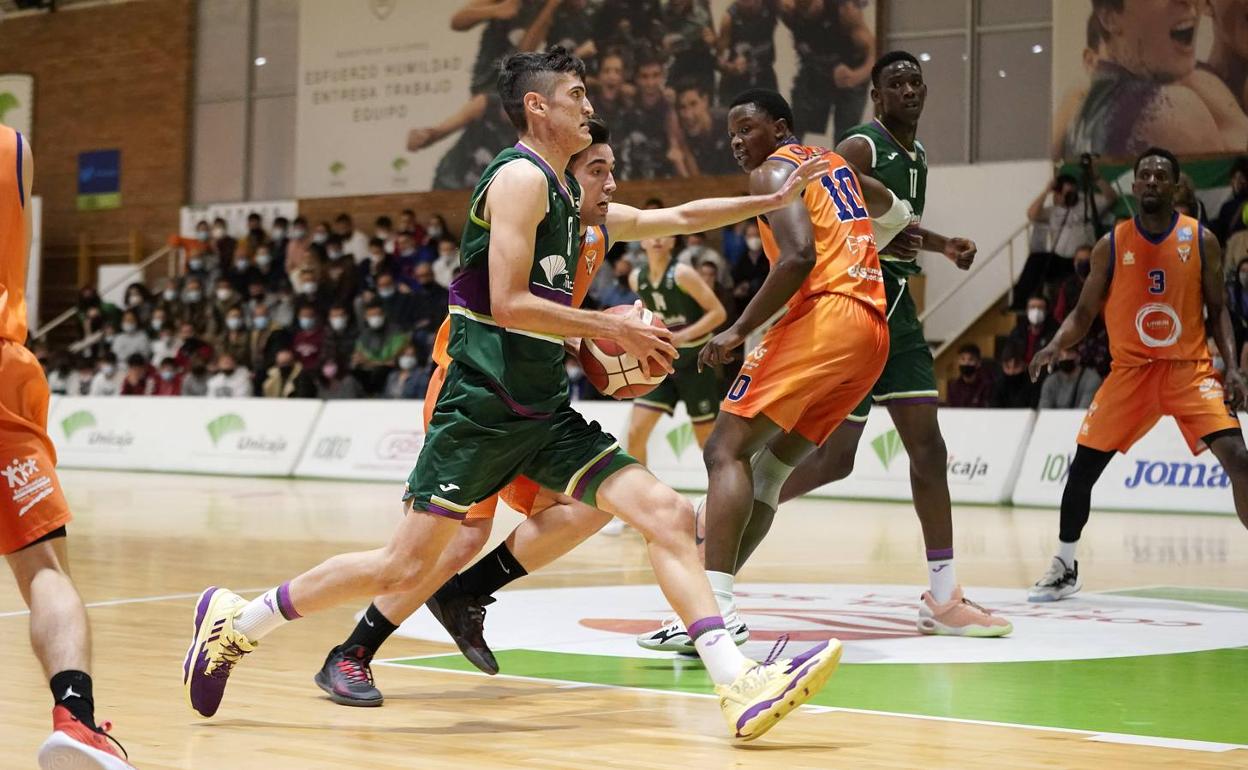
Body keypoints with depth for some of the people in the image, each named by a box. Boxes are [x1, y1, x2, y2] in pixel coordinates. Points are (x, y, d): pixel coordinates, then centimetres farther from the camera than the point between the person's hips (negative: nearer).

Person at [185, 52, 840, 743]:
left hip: (544, 413, 8)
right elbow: (507, 303, -20)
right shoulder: (521, 176, -10)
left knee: (669, 515, -7)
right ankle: (236, 621, 14)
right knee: (406, 567, -4)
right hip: (482, 407, -8)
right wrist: (612, 329, -14)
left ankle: (739, 686, -13)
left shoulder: (564, 190, 17)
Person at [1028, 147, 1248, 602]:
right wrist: (1056, 345, -16)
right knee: (1082, 466, 0)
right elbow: (1084, 313, 3)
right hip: (1130, 369, 1)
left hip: (1190, 368, -1)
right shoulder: (1111, 246, -2)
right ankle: (1064, 568, 20)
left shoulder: (1202, 241, -3)